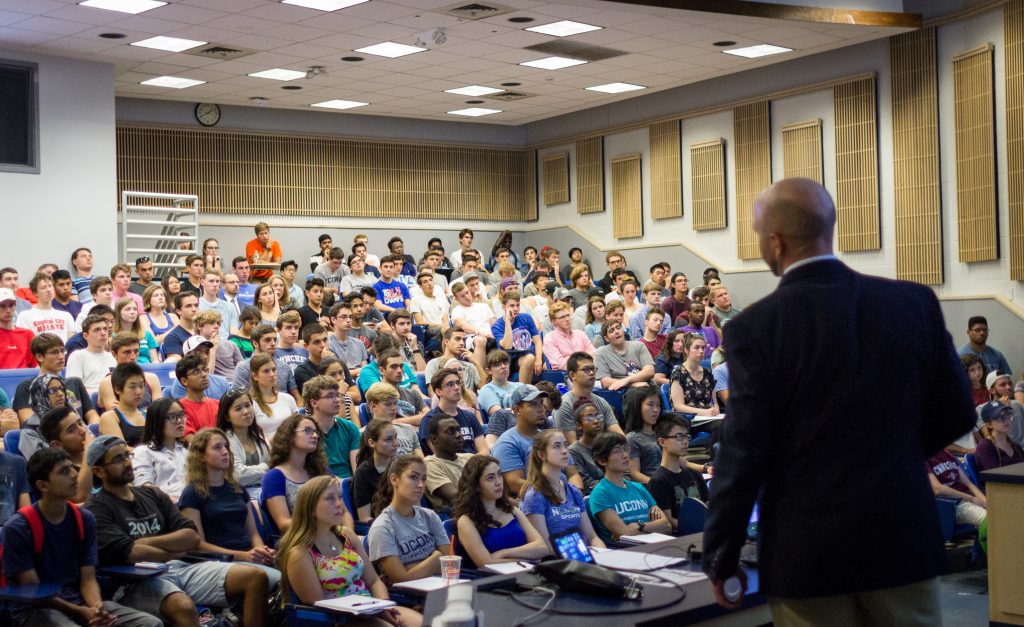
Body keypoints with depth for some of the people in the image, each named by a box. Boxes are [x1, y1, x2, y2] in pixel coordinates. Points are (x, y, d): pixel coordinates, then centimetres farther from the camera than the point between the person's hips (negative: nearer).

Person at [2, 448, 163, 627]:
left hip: (78, 601, 5)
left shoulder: (85, 519, 4)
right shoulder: (18, 528, -10)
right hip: (36, 609, -5)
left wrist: (97, 606, -17)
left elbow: (88, 578, 4)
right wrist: (82, 613, -17)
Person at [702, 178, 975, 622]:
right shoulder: (915, 302, -3)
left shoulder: (754, 327, -13)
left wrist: (720, 558, -1)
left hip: (808, 554, -2)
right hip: (903, 539, 3)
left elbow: (743, 452, -12)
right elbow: (955, 413, 5)